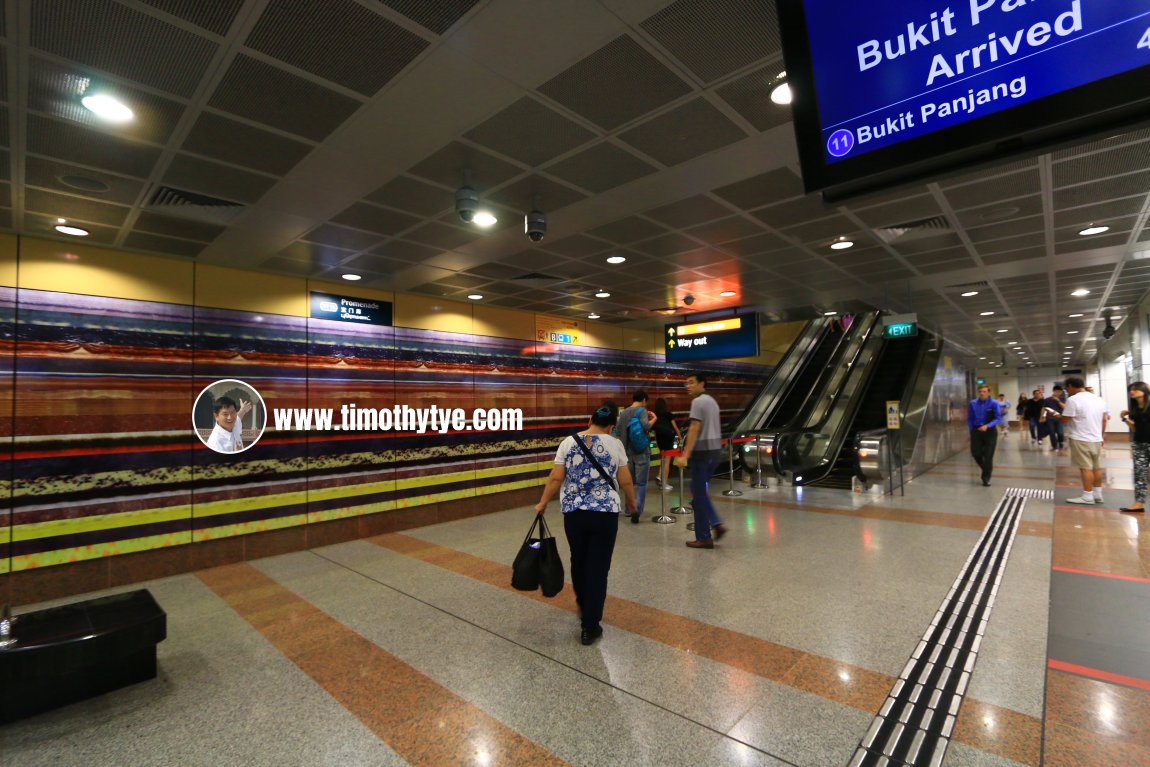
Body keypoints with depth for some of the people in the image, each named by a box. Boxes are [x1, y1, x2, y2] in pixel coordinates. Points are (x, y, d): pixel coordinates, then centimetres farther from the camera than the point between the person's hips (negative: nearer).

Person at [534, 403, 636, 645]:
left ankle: (583, 607, 41)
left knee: (578, 561, 22)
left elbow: (555, 478, -1)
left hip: (573, 513, 2)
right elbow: (625, 481, 1)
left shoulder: (568, 442, 1)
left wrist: (542, 504, 10)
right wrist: (631, 502, 18)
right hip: (605, 513, -2)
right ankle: (590, 627, 8)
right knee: (598, 568, 5)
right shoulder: (615, 445, -3)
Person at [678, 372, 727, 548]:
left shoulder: (698, 401, -12)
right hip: (715, 449, 9)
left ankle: (704, 538, 8)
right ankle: (716, 523, 11)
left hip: (702, 450, -9)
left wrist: (685, 454, -21)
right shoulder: (712, 401, 15)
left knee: (699, 494, 0)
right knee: (699, 490, 20)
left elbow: (695, 428, -19)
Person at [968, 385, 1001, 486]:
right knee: (976, 453, 3)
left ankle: (986, 479, 14)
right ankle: (987, 469, 34)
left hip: (990, 431, -2)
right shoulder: (973, 403, 0)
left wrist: (987, 426, -25)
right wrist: (972, 430, 2)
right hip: (976, 431, 3)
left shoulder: (993, 404, -9)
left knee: (988, 456, 2)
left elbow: (998, 418, -12)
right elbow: (970, 418, 7)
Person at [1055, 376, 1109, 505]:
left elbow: (1065, 420, -16)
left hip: (1081, 439, -8)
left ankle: (1087, 497, 0)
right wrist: (1101, 436, 24)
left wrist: (1054, 415, 4)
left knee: (1086, 467, -4)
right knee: (1097, 467, 13)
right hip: (1096, 439, 8)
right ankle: (1098, 495, 19)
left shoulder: (1073, 400, -15)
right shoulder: (1098, 399, 10)